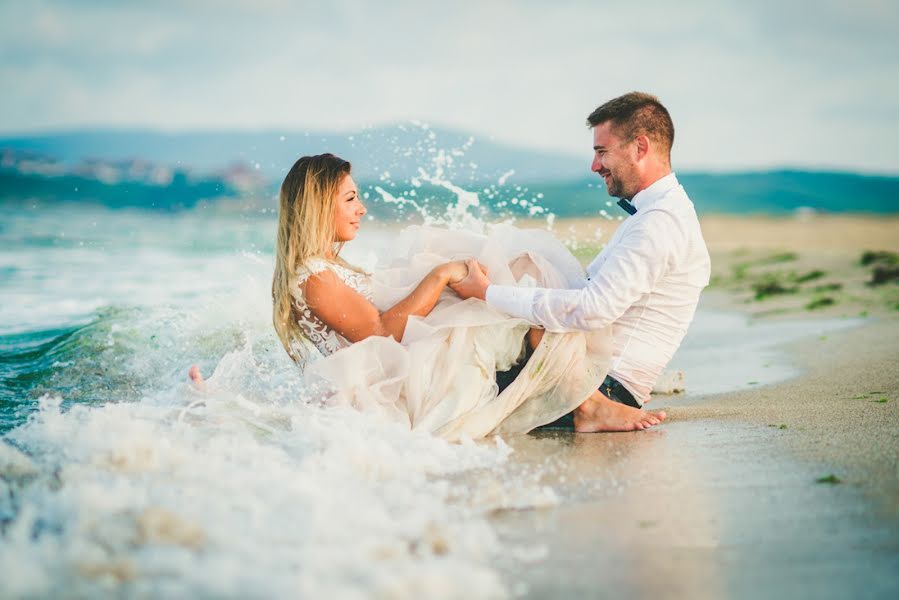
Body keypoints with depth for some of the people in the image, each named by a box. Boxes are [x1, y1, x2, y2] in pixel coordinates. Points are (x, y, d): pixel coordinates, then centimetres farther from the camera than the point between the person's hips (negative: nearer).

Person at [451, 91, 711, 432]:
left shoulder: (660, 222, -18)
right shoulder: (655, 213, 17)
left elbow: (592, 310, -26)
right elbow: (592, 287, 18)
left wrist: (489, 293, -20)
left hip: (608, 384, -10)